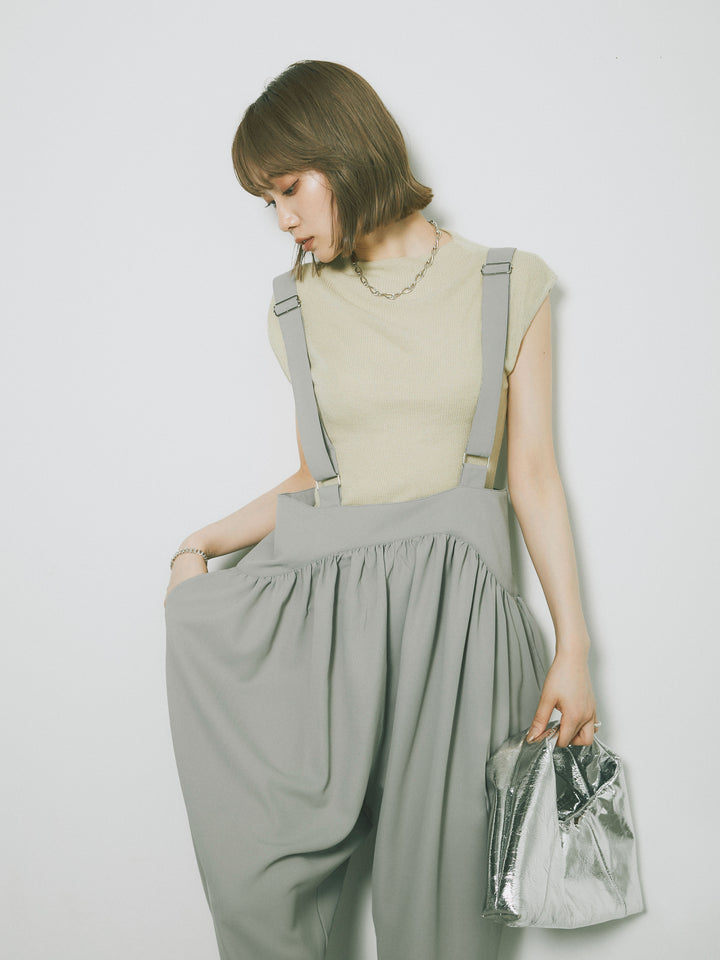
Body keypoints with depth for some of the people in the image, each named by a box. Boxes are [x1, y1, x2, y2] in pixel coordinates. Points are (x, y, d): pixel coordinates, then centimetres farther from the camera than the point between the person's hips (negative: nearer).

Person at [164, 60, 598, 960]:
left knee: (437, 883, 2)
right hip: (319, 608, 2)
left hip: (453, 600, -2)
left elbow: (532, 472, 4)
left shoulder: (510, 286, 5)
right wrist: (203, 543, 4)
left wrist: (574, 648, 0)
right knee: (256, 883, -3)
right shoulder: (299, 307, 12)